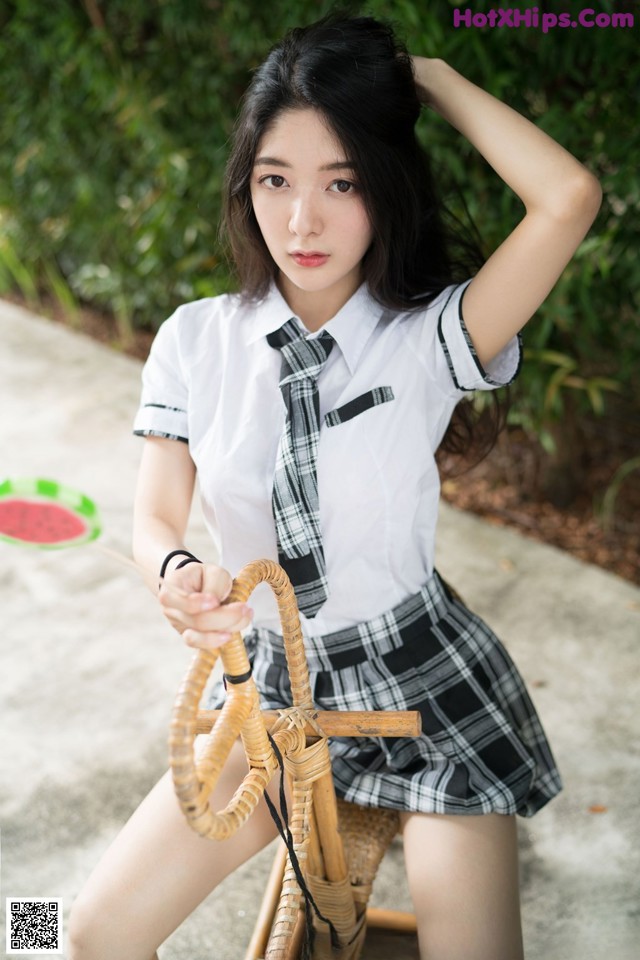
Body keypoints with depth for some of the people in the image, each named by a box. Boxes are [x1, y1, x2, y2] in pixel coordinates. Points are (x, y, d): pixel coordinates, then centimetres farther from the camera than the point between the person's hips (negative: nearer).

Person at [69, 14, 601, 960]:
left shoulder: (428, 340, -16)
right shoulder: (196, 341, -6)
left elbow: (569, 197, -31)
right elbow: (154, 518, -3)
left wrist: (426, 76, -18)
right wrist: (178, 575, -27)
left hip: (427, 688, -2)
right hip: (271, 688, 3)